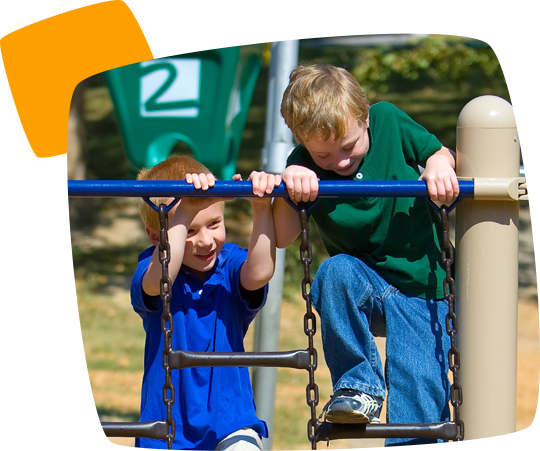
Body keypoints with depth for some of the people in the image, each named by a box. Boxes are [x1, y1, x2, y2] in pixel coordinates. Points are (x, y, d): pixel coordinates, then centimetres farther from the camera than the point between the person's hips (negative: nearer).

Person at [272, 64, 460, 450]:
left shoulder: (389, 121, -8)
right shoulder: (306, 167, -9)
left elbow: (439, 153, 6)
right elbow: (283, 238, -17)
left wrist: (439, 165, -18)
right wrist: (289, 186, -34)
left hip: (424, 291, -1)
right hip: (364, 292, 1)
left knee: (418, 404, -15)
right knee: (336, 271, -34)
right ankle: (359, 386, -17)